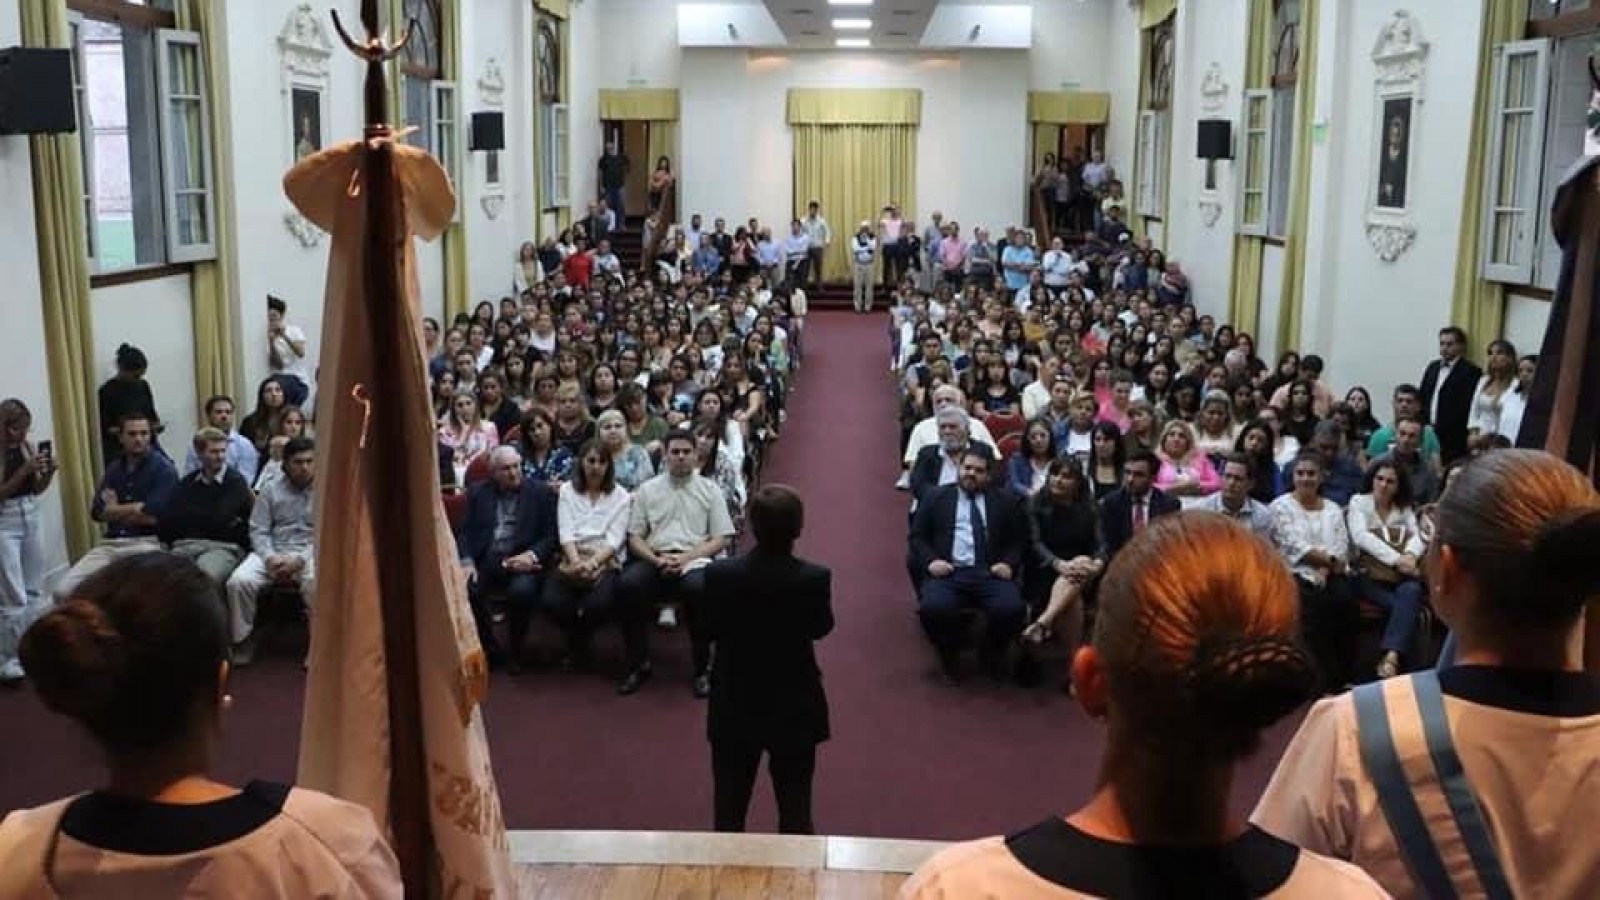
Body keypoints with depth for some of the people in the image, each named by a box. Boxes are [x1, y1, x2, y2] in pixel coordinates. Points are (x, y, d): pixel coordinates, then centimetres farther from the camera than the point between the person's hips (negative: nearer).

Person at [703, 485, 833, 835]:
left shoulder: (720, 574, -19)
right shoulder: (815, 578, -21)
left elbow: (707, 631, -4)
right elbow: (821, 628, -2)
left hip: (734, 707, 1)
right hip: (795, 707, -1)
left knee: (728, 810, 17)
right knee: (796, 810, 14)